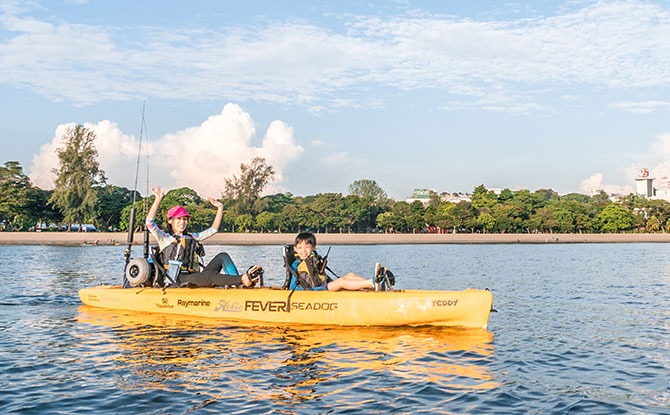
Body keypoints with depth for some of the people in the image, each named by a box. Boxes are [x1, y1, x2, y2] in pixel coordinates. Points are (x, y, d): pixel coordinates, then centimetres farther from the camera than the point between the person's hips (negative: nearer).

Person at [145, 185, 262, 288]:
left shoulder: (192, 237, 29)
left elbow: (212, 230, 30)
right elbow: (149, 222, -3)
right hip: (179, 280, -6)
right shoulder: (164, 238, 13)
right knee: (210, 275, -36)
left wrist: (220, 208, 24)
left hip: (197, 278, 6)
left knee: (222, 256, -16)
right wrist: (158, 199, -9)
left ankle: (238, 285, -41)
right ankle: (243, 279, -60)